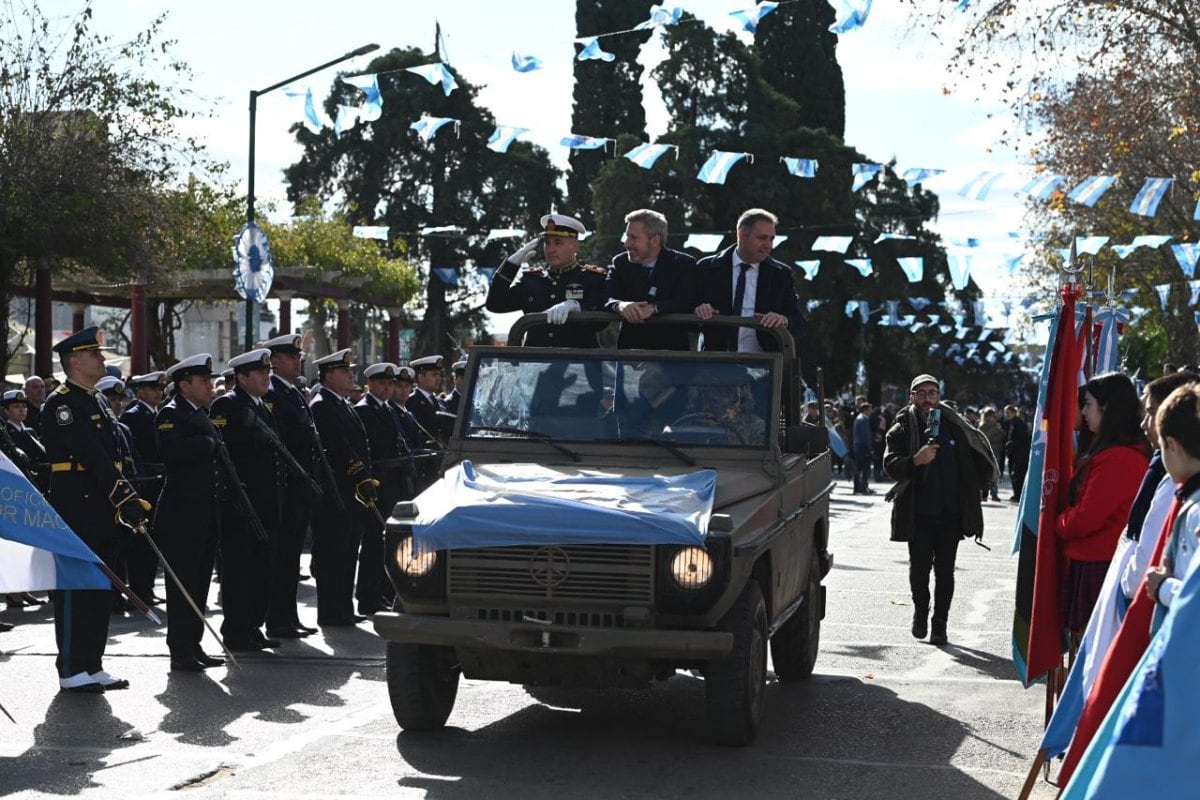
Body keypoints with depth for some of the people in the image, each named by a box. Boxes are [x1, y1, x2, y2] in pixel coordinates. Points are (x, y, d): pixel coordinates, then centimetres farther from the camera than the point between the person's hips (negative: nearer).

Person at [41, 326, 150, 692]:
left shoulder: (99, 403, 18)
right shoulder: (60, 404, -11)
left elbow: (116, 456, 16)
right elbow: (91, 456, -19)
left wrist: (129, 499, 4)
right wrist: (124, 498, -22)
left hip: (103, 514, 9)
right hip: (76, 514, -9)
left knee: (101, 591, 12)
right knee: (75, 591, -4)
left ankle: (92, 666, 19)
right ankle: (72, 671, 0)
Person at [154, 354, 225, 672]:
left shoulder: (202, 415, 20)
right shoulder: (170, 414, -8)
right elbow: (172, 450, -26)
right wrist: (209, 443, -17)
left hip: (206, 515, 9)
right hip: (182, 516, -9)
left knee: (200, 583, 12)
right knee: (182, 584, -5)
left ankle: (193, 646, 18)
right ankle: (181, 651, -2)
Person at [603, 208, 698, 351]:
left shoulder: (684, 264, 3)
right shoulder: (620, 263, 12)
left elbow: (689, 301, -11)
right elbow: (604, 298, -1)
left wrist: (653, 308, -26)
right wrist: (619, 305, -25)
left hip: (672, 348, -3)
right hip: (630, 348, 3)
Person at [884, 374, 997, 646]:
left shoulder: (953, 425, 7)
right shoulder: (902, 429, 0)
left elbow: (978, 450, 22)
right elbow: (890, 465, -11)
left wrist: (974, 486, 17)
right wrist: (916, 460, -29)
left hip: (950, 512, 2)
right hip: (918, 513, -2)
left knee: (944, 570, 1)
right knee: (919, 567, 0)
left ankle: (940, 624, 8)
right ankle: (920, 613, 25)